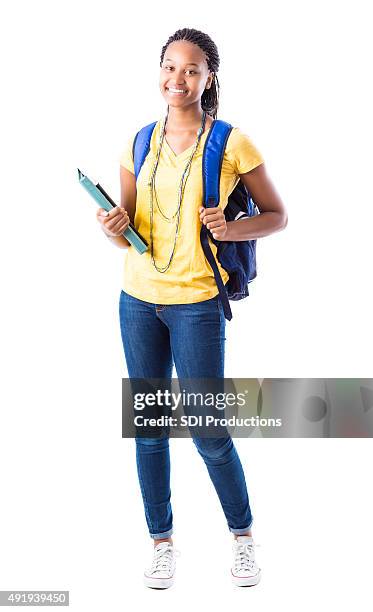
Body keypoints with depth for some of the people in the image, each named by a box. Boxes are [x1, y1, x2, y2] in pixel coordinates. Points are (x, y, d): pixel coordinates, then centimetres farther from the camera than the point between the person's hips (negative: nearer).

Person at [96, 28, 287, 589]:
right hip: (138, 299, 4)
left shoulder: (231, 143, -4)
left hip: (197, 303, -4)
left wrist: (233, 228, -17)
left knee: (209, 433, 0)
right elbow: (128, 232, 13)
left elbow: (277, 215, 2)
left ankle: (243, 535, 25)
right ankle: (162, 541, 25)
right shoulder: (139, 143, 8)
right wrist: (116, 230, -11)